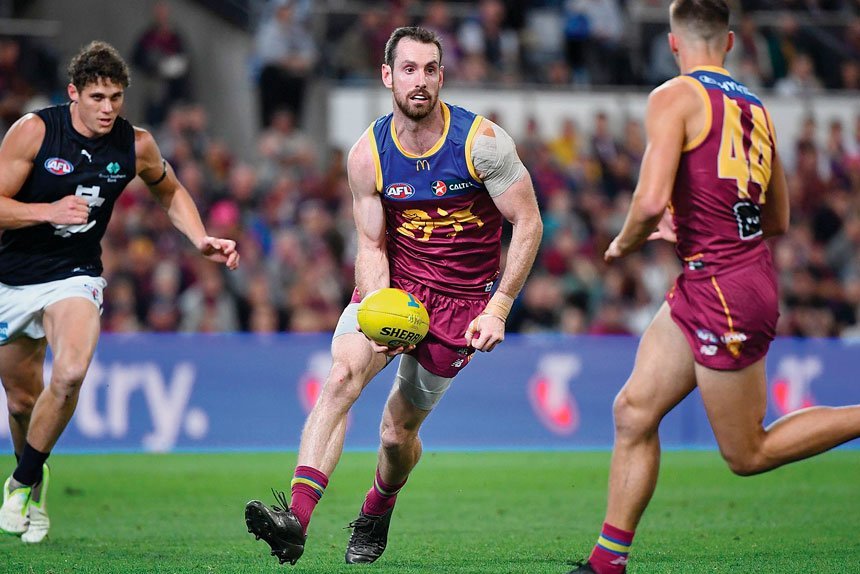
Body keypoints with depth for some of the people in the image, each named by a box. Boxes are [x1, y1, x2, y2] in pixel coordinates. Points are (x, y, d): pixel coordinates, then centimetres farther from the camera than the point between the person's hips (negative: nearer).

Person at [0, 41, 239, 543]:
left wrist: (203, 241, 2)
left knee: (70, 374, -28)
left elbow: (171, 191, 16)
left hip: (75, 276, 0)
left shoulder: (136, 145, -5)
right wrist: (50, 211, -30)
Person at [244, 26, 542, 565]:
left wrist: (498, 309, -14)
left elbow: (529, 224, -8)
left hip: (461, 298, -1)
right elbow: (372, 246, -3)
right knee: (342, 374, -26)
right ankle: (295, 519, -36)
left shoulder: (481, 141, -15)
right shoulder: (368, 155, -8)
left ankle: (377, 512, 38)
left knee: (399, 429, 3)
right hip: (393, 284, 1)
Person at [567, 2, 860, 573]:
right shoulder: (755, 108, 12)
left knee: (748, 454, 3)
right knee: (633, 412, 9)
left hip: (722, 290, -8)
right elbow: (778, 221, 20)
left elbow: (651, 203, -23)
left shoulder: (675, 97, -11)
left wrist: (623, 244, -2)